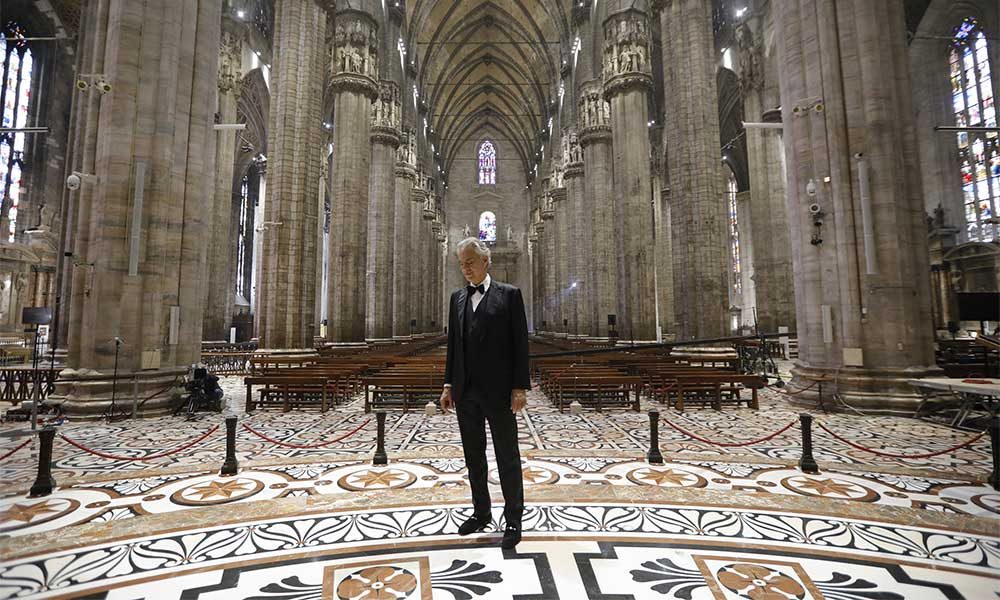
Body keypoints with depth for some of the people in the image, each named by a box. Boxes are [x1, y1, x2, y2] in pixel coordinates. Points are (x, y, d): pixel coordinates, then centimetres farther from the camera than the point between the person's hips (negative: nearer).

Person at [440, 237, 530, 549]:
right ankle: (481, 512, 33)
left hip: (498, 391, -5)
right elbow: (453, 344, 12)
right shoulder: (457, 298, 10)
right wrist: (449, 385, 9)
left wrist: (520, 387, -12)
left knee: (508, 457, 7)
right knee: (473, 456, 16)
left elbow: (520, 343, -7)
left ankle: (513, 519, 23)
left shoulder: (509, 294, -5)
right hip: (465, 391, 5)